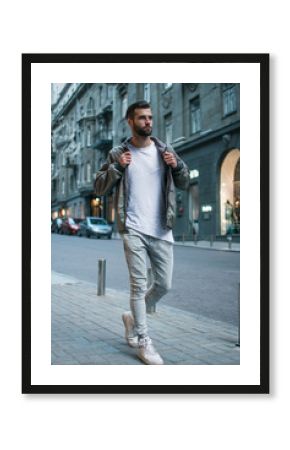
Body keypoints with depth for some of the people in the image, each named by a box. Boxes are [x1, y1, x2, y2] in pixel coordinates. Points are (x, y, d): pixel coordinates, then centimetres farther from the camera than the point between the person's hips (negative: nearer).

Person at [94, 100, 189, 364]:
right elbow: (100, 188, 3)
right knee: (139, 284, -3)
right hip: (133, 230, -3)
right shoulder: (118, 154, 2)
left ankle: (133, 317, 32)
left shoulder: (165, 151, 8)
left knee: (164, 284, 8)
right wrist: (117, 167, -12)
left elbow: (185, 184, 12)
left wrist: (177, 165, -8)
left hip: (162, 230, 3)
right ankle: (143, 341, 9)